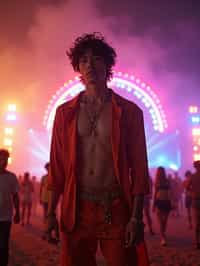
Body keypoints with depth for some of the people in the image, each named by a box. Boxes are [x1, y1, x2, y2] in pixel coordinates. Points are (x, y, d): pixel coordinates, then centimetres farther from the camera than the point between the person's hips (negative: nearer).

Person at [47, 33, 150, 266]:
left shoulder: (129, 112, 1)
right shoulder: (65, 112, 7)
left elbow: (139, 168, -1)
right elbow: (57, 167, 7)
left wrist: (136, 217, -7)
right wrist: (51, 213, 4)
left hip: (117, 211, -1)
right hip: (76, 211, 2)